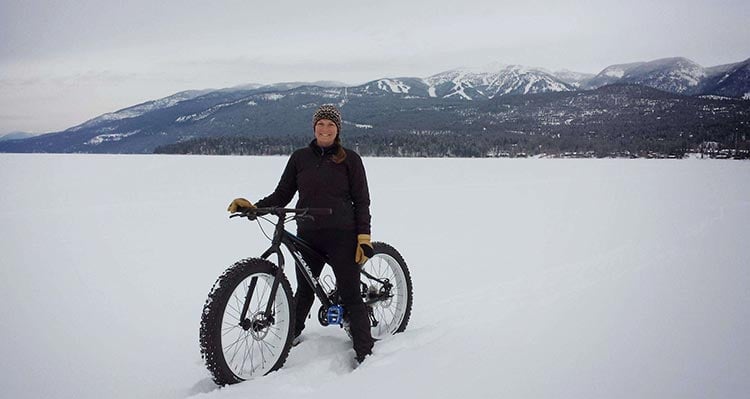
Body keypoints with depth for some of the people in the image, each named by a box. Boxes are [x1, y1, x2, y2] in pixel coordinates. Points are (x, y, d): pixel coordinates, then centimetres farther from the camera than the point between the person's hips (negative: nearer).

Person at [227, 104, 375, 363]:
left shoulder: (350, 159, 2)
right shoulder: (300, 158, 9)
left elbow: (361, 201, 1)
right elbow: (282, 194, 10)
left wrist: (364, 237, -8)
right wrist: (254, 207, -6)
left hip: (341, 236, -3)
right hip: (308, 237, 3)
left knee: (351, 296, -3)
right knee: (304, 292, 17)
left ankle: (365, 354, 4)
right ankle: (290, 337, 37)